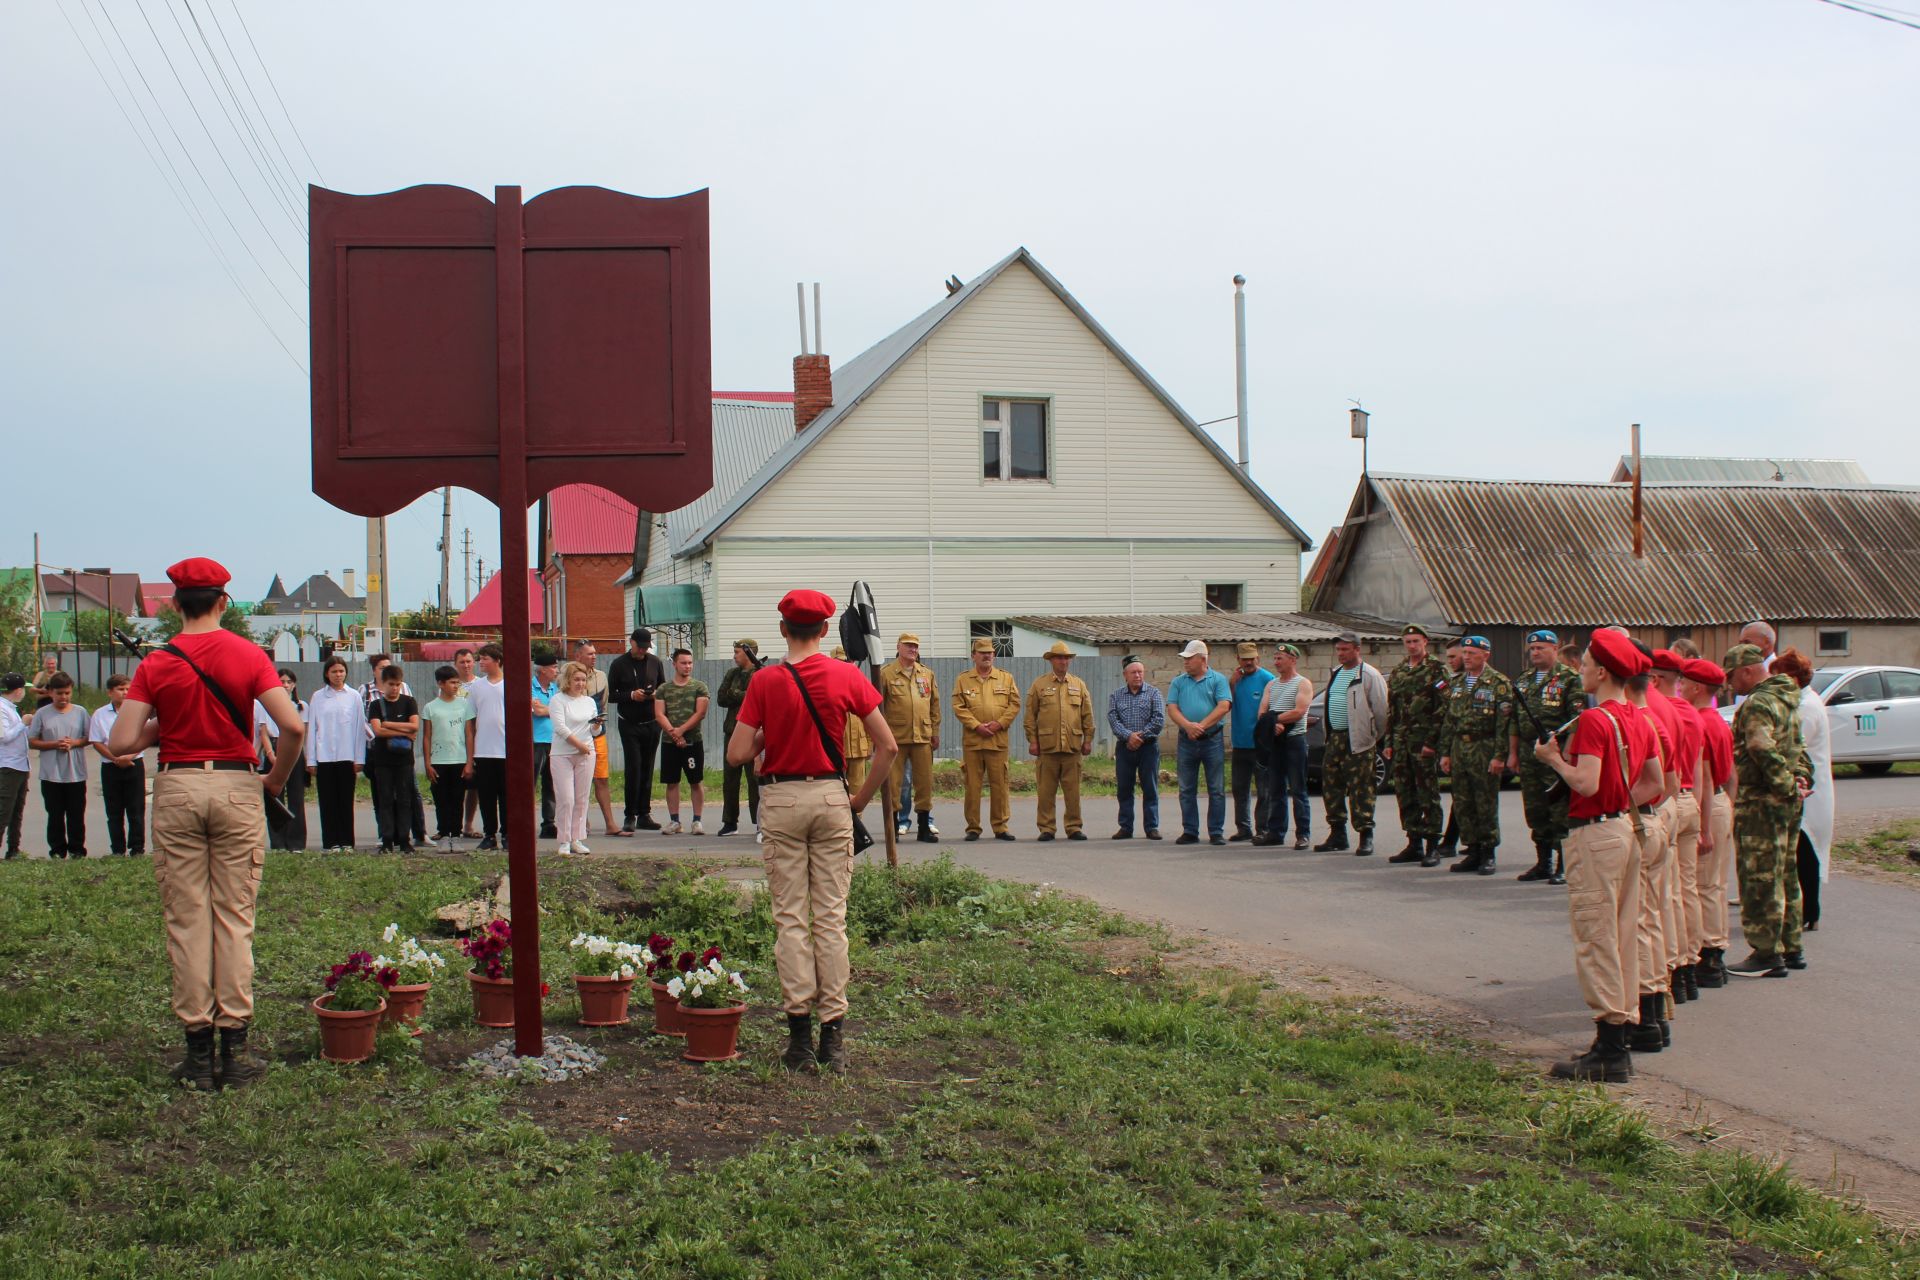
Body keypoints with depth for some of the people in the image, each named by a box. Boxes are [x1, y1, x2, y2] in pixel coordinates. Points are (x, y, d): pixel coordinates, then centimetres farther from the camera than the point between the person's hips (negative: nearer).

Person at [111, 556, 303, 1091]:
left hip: (177, 790, 0)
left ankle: (198, 1049, 9)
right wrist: (277, 779, 4)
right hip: (236, 786, 0)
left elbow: (121, 742, -7)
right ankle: (234, 1049, 4)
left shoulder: (156, 665, -1)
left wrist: (165, 724, 12)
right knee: (235, 919, 4)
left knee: (186, 921, 6)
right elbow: (293, 726, -11)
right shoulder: (249, 656, -2)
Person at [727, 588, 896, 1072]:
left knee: (790, 917, 4)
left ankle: (799, 1031, 4)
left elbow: (737, 754, -8)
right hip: (831, 799, 1)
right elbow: (887, 746, -1)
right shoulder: (847, 677, -1)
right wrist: (862, 797, 9)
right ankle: (833, 1035, 6)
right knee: (831, 916, 5)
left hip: (780, 800, -1)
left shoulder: (765, 682, -5)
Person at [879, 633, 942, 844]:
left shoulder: (927, 673, 13)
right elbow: (878, 705, 2)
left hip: (922, 736, 3)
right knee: (895, 782, 1)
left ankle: (925, 826, 11)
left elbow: (935, 704, 17)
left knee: (925, 781, 4)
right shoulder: (886, 673, 2)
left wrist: (935, 732, 13)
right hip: (896, 737, -3)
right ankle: (895, 825, 9)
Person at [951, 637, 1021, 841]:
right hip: (972, 741, -1)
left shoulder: (1006, 678, 11)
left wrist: (999, 723, -7)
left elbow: (1014, 704, 6)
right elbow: (959, 707, 0)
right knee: (972, 786, 0)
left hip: (998, 740, 1)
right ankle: (973, 828, 7)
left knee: (999, 784, 1)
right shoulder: (963, 679, 8)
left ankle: (1000, 827, 8)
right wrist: (977, 726, -11)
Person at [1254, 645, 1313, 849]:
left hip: (1294, 740, -6)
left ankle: (1302, 834, -4)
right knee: (1275, 790, 8)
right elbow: (1262, 713, 7)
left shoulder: (1303, 684, -2)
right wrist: (1274, 725, -14)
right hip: (1274, 741, 6)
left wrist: (1273, 718, -9)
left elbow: (1299, 712, -15)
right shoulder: (1271, 685, 17)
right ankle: (1275, 832, 13)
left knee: (1298, 790, -5)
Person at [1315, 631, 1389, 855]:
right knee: (1331, 786, 9)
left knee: (1361, 789, -7)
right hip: (1335, 737, 8)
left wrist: (1377, 736, -3)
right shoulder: (1335, 674, 18)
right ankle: (1337, 834, 18)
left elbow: (1381, 709, -9)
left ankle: (1365, 837, -3)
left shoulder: (1369, 675, -8)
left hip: (1358, 741, -8)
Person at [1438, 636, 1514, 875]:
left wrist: (1499, 756, -16)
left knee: (1486, 805, -2)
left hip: (1484, 749, -6)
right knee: (1462, 804, 7)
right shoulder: (1457, 684, 15)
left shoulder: (1499, 683, -5)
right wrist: (1445, 752, 12)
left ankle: (1488, 855, 7)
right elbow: (1448, 720, 17)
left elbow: (1504, 722, -10)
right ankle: (1473, 852, 15)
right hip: (1459, 748, 6)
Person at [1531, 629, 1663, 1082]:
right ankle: (1620, 1041, 20)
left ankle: (1609, 1052, -3)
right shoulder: (1638, 721, 11)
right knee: (1623, 937, 13)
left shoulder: (1593, 720, -16)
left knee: (1596, 940, -5)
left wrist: (1553, 757, -9)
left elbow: (1586, 783, -24)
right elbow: (1656, 783, 16)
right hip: (1625, 829, 9)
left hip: (1594, 835, -9)